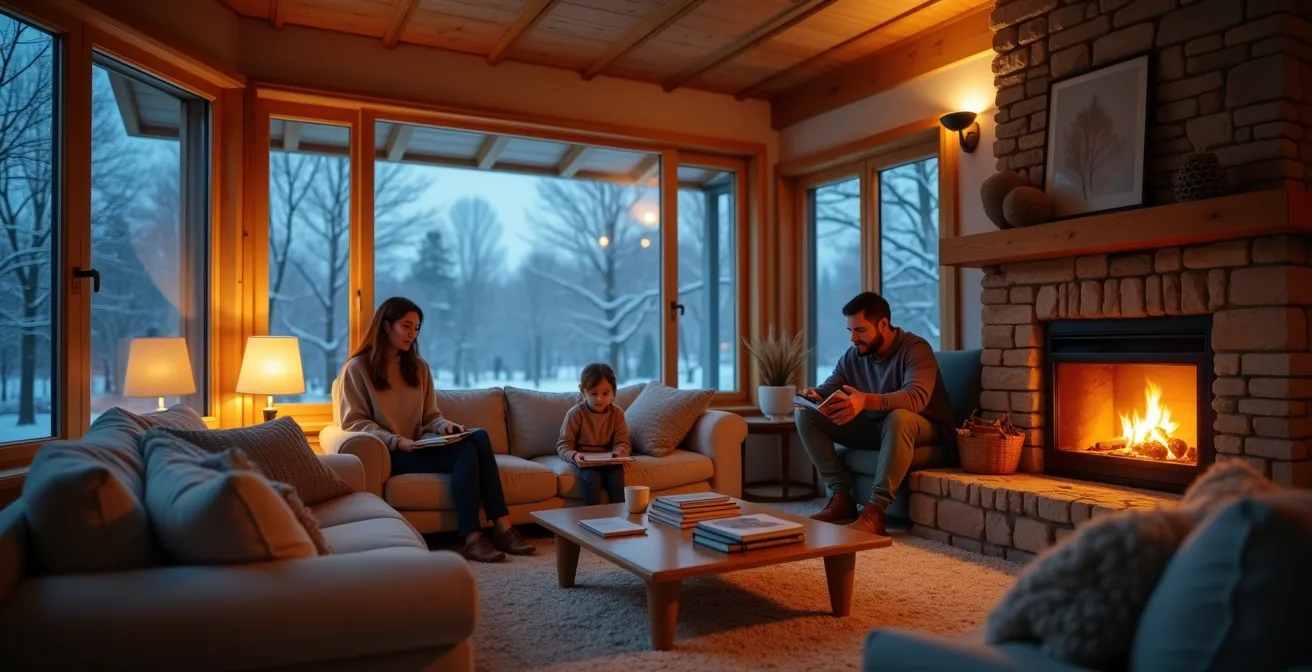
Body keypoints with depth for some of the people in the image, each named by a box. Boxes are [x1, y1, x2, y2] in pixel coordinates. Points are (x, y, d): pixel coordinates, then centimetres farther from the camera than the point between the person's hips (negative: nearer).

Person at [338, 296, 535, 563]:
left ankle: (502, 527, -28)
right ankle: (472, 538, -31)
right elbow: (354, 422, -6)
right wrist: (396, 442, -20)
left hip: (417, 448, 6)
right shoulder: (357, 368, 0)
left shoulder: (418, 367, 18)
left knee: (479, 436, -25)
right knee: (466, 451, -29)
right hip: (388, 454, -6)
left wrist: (444, 425, -8)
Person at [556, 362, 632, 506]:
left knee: (617, 476, -28)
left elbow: (623, 442, 1)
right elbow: (564, 445, -6)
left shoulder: (617, 413, 2)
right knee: (591, 479, -32)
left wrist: (619, 452, -24)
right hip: (584, 462, -2)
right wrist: (574, 456, -28)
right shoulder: (575, 413, -6)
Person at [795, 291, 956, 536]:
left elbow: (917, 396, -36)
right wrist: (814, 395, -23)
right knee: (806, 415, -8)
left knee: (898, 417, -43)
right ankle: (841, 496, -14)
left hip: (925, 432, -6)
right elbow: (829, 388, 3)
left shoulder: (915, 348, -19)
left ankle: (875, 512, -39)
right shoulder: (853, 355, 0)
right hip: (875, 428, 6)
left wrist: (866, 400, -53)